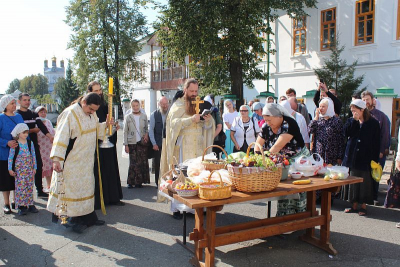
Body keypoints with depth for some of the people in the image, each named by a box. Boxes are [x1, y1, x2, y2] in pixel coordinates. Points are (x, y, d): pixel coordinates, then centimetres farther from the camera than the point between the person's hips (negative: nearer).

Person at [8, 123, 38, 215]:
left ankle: (30, 204, 14)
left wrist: (34, 167, 9)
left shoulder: (30, 143, 6)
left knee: (30, 187, 6)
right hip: (19, 169, -3)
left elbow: (33, 155, 10)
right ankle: (21, 206, 1)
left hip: (29, 169, 3)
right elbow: (10, 157, -2)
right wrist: (10, 169, -4)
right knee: (20, 187, -5)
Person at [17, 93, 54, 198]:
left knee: (39, 166, 6)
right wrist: (32, 130, -6)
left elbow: (41, 125, -3)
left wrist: (49, 135, -19)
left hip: (34, 144, 5)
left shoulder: (34, 114, 12)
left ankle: (40, 190, 17)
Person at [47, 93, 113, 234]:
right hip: (72, 162, -7)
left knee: (87, 187, 14)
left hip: (86, 161, 8)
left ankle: (88, 216, 25)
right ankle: (73, 219, 14)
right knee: (72, 188, 1)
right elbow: (61, 136, -22)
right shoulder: (70, 113, -19)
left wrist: (106, 124, -2)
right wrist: (56, 159, -26)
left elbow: (95, 130, 18)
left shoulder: (92, 114, 4)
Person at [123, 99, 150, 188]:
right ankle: (131, 182, 7)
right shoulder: (127, 117, 4)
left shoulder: (144, 116, 9)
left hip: (142, 142, 2)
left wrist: (146, 134, -6)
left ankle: (139, 181, 9)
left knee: (142, 162, -1)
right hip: (132, 143, -2)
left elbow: (147, 128, 17)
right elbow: (125, 132, 3)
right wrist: (126, 144, -3)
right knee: (133, 163, -2)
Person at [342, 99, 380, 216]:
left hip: (366, 158, -3)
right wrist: (354, 120, -13)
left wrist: (375, 159, -9)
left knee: (364, 181, 3)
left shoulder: (373, 123, -3)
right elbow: (346, 133, -9)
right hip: (352, 157, 4)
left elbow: (376, 142, -4)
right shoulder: (351, 121, 8)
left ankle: (363, 206, 14)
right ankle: (354, 205, 18)